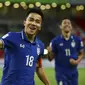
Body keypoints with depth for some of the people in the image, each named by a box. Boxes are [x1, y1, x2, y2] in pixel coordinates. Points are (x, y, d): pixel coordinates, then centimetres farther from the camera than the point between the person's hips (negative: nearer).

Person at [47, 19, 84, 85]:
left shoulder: (77, 40, 0)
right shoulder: (55, 41, -5)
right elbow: (51, 58, 0)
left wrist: (77, 61, -8)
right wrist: (49, 52, -22)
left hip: (73, 72, 3)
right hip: (61, 73, -3)